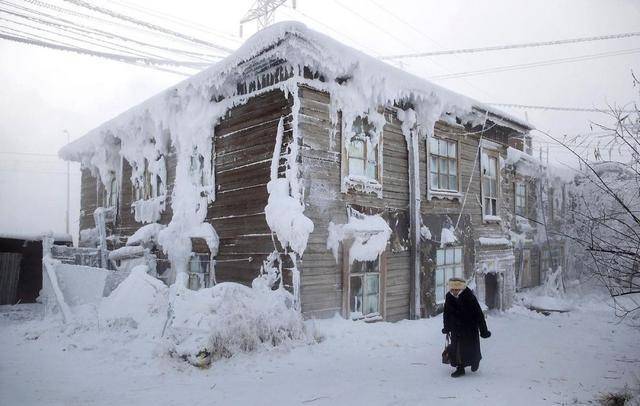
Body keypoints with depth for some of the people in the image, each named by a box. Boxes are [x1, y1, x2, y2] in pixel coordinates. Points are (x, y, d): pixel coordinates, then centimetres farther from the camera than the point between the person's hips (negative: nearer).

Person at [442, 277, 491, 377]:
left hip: (470, 327, -3)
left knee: (471, 346, 6)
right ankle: (460, 368, 18)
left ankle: (475, 360, 37)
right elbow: (447, 314, 6)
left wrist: (483, 330, -13)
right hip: (456, 329, 3)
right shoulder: (449, 297, -10)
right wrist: (447, 328, 14)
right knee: (456, 347, 3)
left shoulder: (469, 297, -22)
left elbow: (478, 314, -15)